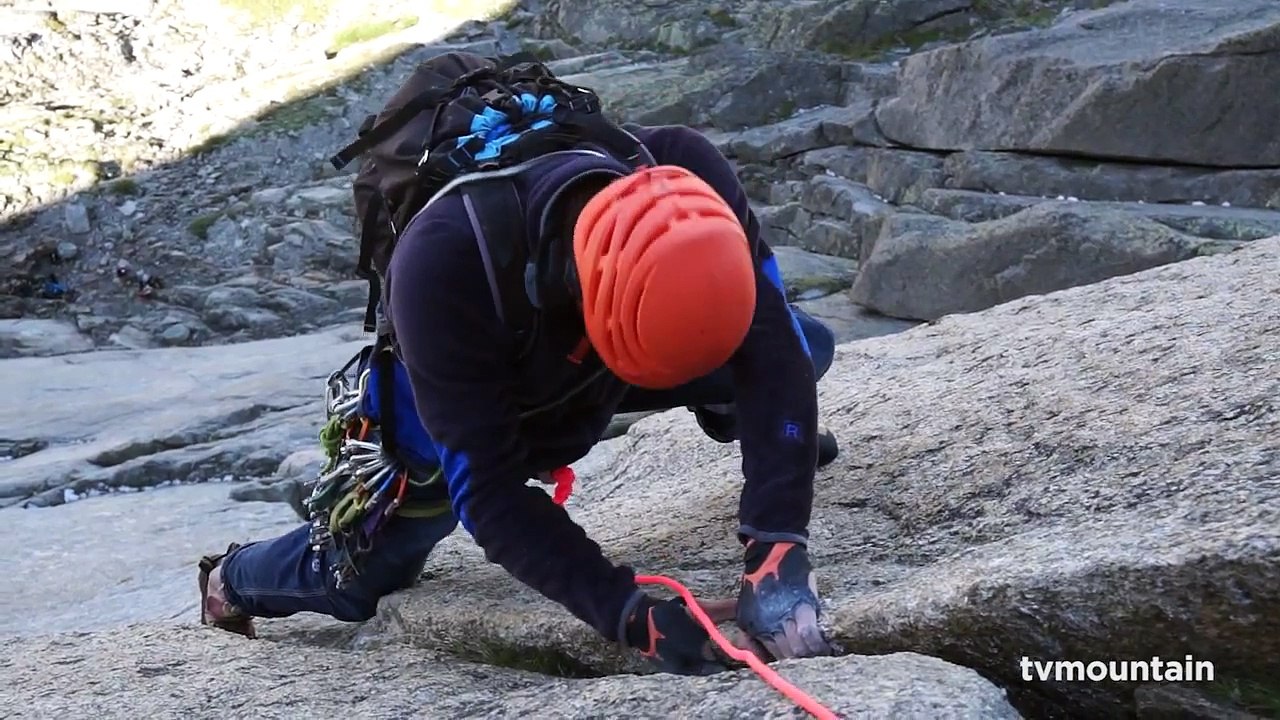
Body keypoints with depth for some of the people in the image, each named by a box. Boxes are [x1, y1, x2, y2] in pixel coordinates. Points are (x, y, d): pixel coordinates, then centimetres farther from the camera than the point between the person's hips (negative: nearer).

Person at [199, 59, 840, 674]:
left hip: (587, 376, 3)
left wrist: (777, 548, -46)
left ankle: (728, 417, 31)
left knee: (807, 347, -6)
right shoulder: (442, 263, -47)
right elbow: (487, 487, -42)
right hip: (458, 404, -3)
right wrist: (630, 615, -49)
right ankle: (233, 579, 40)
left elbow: (770, 343, -37)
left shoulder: (685, 174, -37)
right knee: (356, 577, 4)